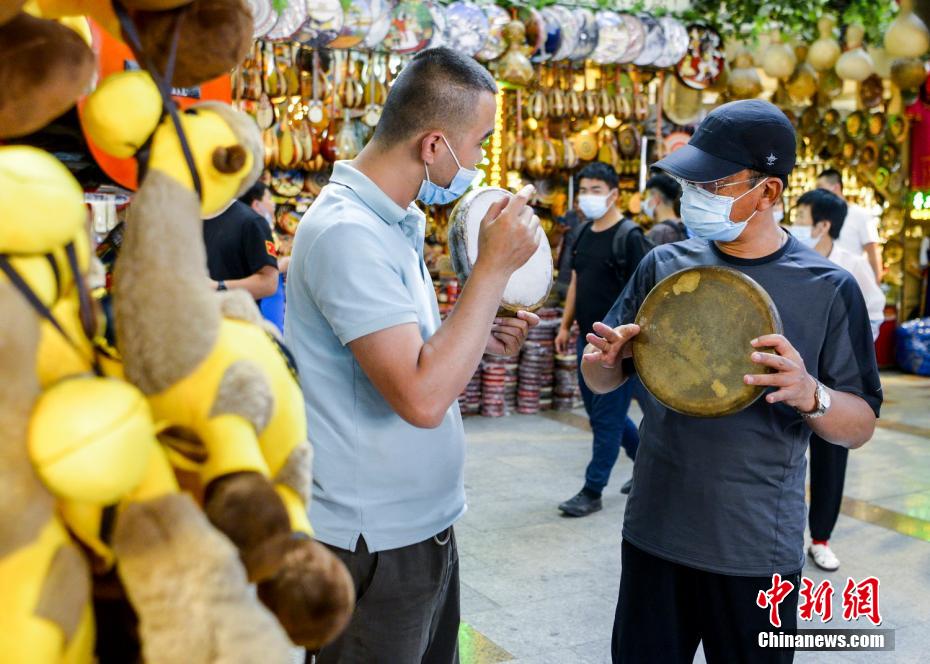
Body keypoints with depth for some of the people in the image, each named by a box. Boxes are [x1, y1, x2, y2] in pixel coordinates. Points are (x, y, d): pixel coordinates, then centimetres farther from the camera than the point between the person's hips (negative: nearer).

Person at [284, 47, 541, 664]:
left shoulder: (398, 221, 8)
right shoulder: (347, 232, -22)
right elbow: (421, 399, -29)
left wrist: (479, 338, 0)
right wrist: (496, 266, -23)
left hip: (426, 522, 9)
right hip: (376, 541, -9)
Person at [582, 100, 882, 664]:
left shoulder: (829, 289, -8)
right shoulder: (665, 265, 0)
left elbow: (861, 425, -5)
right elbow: (601, 380, 7)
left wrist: (810, 395, -26)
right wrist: (607, 357, -17)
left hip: (757, 550, -2)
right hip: (654, 530, 3)